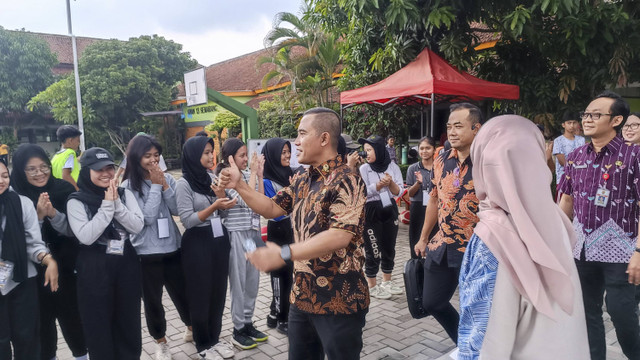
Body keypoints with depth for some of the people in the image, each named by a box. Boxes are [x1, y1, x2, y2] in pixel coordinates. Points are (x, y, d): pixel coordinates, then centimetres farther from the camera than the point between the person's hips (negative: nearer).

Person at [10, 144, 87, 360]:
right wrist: (39, 216, -25)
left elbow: (74, 231, -7)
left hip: (66, 268, 0)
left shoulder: (64, 190, -8)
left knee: (71, 315, 8)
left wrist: (53, 214, -23)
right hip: (34, 272, 0)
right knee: (43, 318, 11)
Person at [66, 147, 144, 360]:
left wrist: (116, 203, -18)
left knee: (128, 320, 15)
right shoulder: (76, 201, -7)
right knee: (99, 324, 9)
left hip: (127, 264, 3)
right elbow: (86, 236, -18)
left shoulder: (125, 194, 3)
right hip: (94, 269, -3)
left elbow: (138, 226, -8)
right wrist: (107, 205, -20)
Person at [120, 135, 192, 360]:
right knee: (152, 301, 11)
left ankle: (191, 329, 41)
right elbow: (147, 217, -18)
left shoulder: (167, 179, 2)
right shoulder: (128, 186, -9)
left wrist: (165, 186, -14)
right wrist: (155, 186, -16)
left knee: (182, 294, 15)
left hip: (172, 248, 3)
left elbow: (177, 210, -4)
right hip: (146, 253, -3)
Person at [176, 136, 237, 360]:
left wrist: (225, 205, -5)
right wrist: (213, 207, -25)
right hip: (198, 243, -6)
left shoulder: (211, 178, 8)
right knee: (200, 295, 5)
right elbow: (187, 220, -16)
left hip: (219, 240, 6)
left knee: (218, 291, 11)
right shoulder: (184, 183, -11)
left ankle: (215, 338, 28)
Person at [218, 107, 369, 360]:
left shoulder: (346, 181, -19)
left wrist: (285, 254, -35)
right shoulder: (302, 181, 8)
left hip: (339, 300, -8)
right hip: (302, 295, 8)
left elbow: (340, 235, -29)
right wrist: (239, 185, 1)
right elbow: (271, 208, 14)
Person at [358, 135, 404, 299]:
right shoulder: (364, 169, -5)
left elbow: (398, 192, 0)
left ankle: (387, 282, 31)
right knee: (373, 250, 1)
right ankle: (372, 287, 16)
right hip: (371, 213, -3)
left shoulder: (392, 166, 2)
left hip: (390, 211, 4)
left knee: (389, 248, 13)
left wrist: (390, 183, -19)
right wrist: (378, 185, -23)